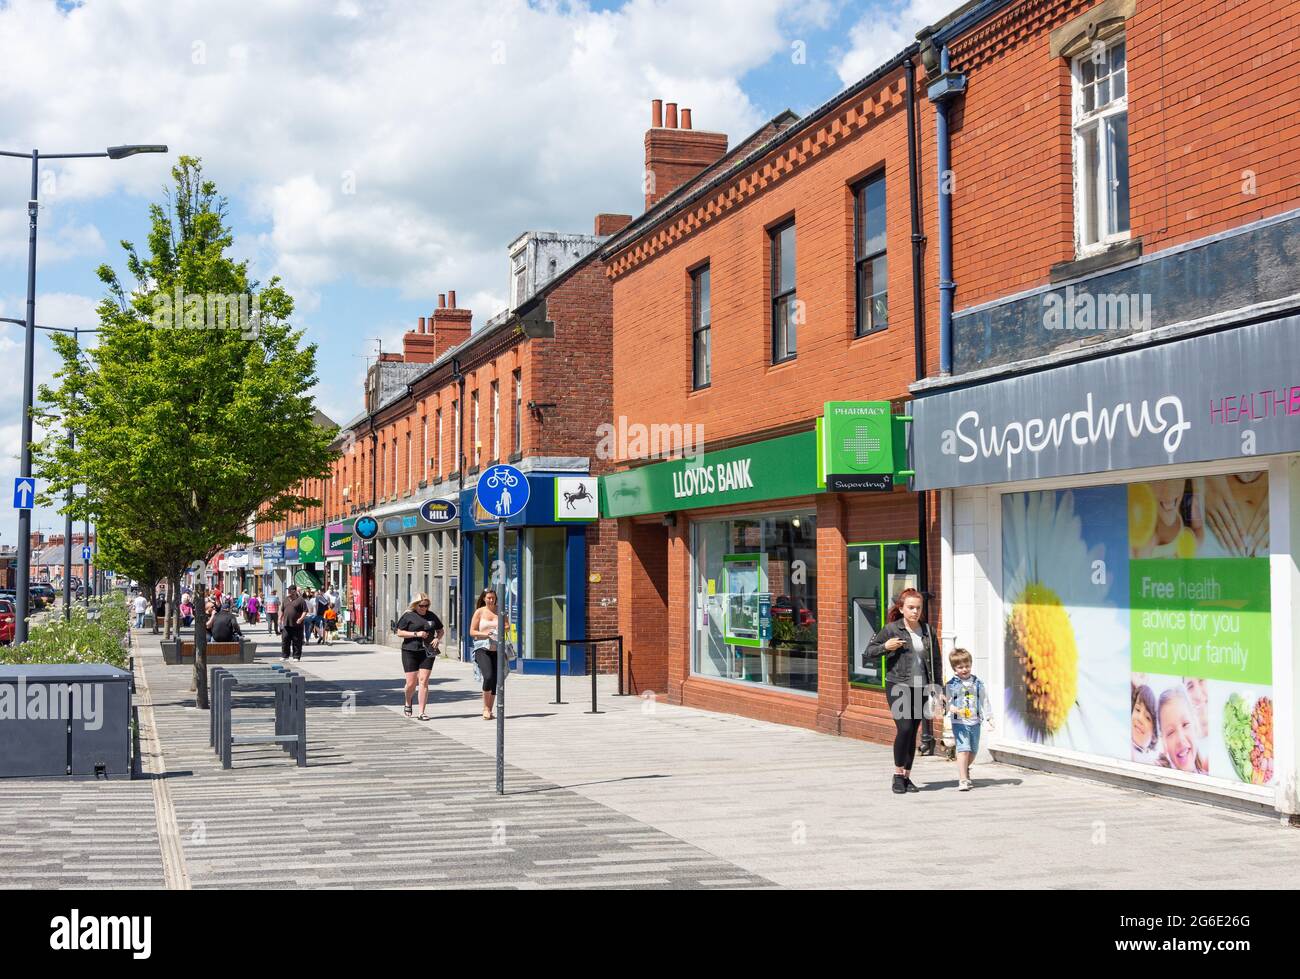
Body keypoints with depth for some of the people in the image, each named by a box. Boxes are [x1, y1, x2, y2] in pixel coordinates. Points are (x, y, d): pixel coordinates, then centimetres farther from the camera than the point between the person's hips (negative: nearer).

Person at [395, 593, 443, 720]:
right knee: (411, 683, -1)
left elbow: (440, 630, 22)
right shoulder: (408, 616, 0)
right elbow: (399, 633, -2)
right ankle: (407, 703, 31)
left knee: (423, 681, -6)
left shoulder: (431, 616, 11)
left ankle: (421, 712, -3)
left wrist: (437, 639, 0)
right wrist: (416, 634, -13)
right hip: (410, 652, -2)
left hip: (427, 652, 2)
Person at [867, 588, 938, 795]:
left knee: (913, 733, 6)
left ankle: (907, 777, 16)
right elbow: (869, 650, 3)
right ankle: (898, 775, -2)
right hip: (898, 684, -4)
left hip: (921, 687, 4)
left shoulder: (927, 631, 9)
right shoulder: (891, 629, -2)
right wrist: (885, 647, -16)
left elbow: (935, 661, 15)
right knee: (904, 728, -16)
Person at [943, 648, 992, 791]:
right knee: (963, 749, -14)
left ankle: (964, 770, 40)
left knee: (974, 750, 12)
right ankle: (963, 780, -12)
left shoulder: (978, 683, 6)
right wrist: (951, 708, -26)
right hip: (959, 722, -4)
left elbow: (984, 701, 11)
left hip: (975, 722, 4)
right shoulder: (951, 685, -3)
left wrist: (989, 717, 8)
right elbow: (947, 701, -5)